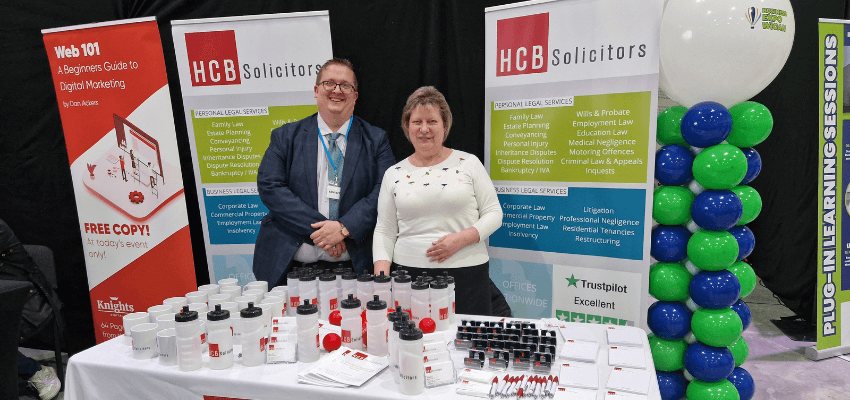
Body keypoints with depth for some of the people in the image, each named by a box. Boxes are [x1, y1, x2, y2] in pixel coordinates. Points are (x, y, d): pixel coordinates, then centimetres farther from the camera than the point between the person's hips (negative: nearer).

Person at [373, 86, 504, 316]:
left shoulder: (468, 163, 3)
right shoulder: (394, 174, 7)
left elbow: (494, 213, 3)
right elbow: (385, 231, 7)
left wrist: (462, 238, -13)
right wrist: (381, 276, -6)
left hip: (467, 273, -1)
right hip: (409, 275, 1)